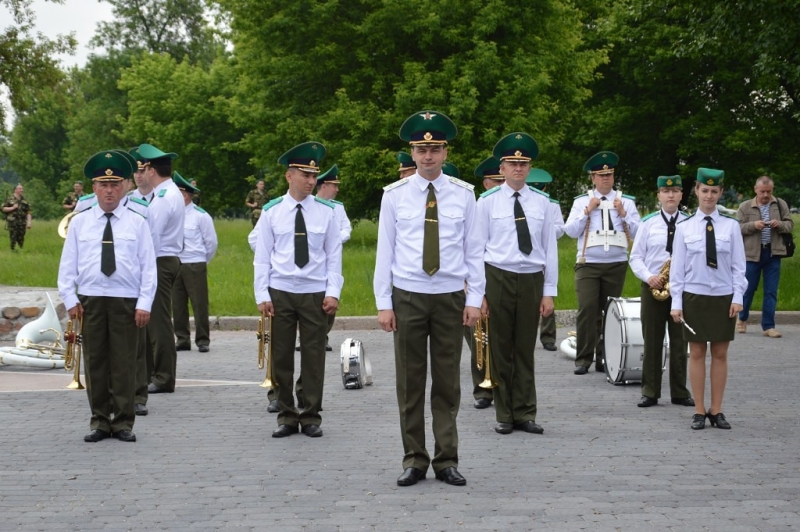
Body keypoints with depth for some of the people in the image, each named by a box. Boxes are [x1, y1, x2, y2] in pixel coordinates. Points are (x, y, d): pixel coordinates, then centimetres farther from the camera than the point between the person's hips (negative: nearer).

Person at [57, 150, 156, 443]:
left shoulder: (137, 223, 4)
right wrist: (70, 298, -2)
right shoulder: (80, 222, 7)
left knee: (124, 362, 0)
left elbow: (148, 266, 1)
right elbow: (67, 264, 7)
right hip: (90, 300, 1)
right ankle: (99, 421, 12)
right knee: (95, 361, 4)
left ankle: (123, 423, 8)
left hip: (126, 301, -1)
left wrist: (144, 303, -7)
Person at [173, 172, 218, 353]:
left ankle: (203, 340, 6)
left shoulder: (200, 216, -5)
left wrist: (203, 261, 8)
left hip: (195, 266, -4)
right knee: (178, 305, 7)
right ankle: (182, 340, 16)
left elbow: (211, 242, 1)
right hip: (174, 265, 4)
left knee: (199, 304, -1)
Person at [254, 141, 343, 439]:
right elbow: (262, 256, 2)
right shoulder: (272, 211, 1)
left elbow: (334, 254, 4)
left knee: (314, 358, 3)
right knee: (281, 357, 4)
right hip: (280, 292, 0)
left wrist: (333, 292, -4)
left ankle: (311, 418, 12)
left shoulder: (325, 211, 2)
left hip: (315, 294, 0)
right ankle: (286, 417, 14)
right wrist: (262, 295, -3)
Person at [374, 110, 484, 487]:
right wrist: (383, 303, -2)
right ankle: (414, 460, 12)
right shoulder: (395, 195, 1)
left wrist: (475, 299, -1)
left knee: (448, 384, 5)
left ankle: (446, 461, 12)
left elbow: (473, 250, 5)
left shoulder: (463, 194, 3)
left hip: (450, 297, 0)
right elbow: (384, 250, 3)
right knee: (410, 384, 4)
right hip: (408, 297, 0)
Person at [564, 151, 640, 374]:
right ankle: (583, 359, -6)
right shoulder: (581, 201, 8)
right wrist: (587, 211, -7)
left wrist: (623, 214, -8)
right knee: (587, 309, -11)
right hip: (588, 264, -1)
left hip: (617, 265, 1)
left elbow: (637, 234, 5)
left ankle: (605, 358, 10)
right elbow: (571, 231, 1)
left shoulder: (626, 202, 9)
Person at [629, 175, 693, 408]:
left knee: (679, 342, 4)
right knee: (652, 342, 4)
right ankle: (650, 393, 10)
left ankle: (680, 392, 12)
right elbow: (636, 256, 4)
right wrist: (648, 277, -12)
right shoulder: (648, 223, 4)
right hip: (653, 287, 0)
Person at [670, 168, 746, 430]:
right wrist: (676, 302, -2)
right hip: (694, 297, 0)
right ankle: (699, 411, 9)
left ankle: (716, 411, 12)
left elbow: (739, 265, 2)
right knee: (697, 353, 3)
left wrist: (738, 297, -6)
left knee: (720, 354, 5)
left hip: (723, 297, 0)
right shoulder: (684, 227, 1)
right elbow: (677, 267, 2)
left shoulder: (731, 226, 1)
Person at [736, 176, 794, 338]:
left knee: (771, 291, 2)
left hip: (773, 253, 1)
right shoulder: (745, 207, 0)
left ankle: (768, 326, 7)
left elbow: (790, 225, 6)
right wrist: (753, 225, -17)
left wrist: (780, 224, -14)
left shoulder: (781, 205, 5)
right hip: (752, 252, -1)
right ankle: (742, 319, 30)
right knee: (748, 288, 8)